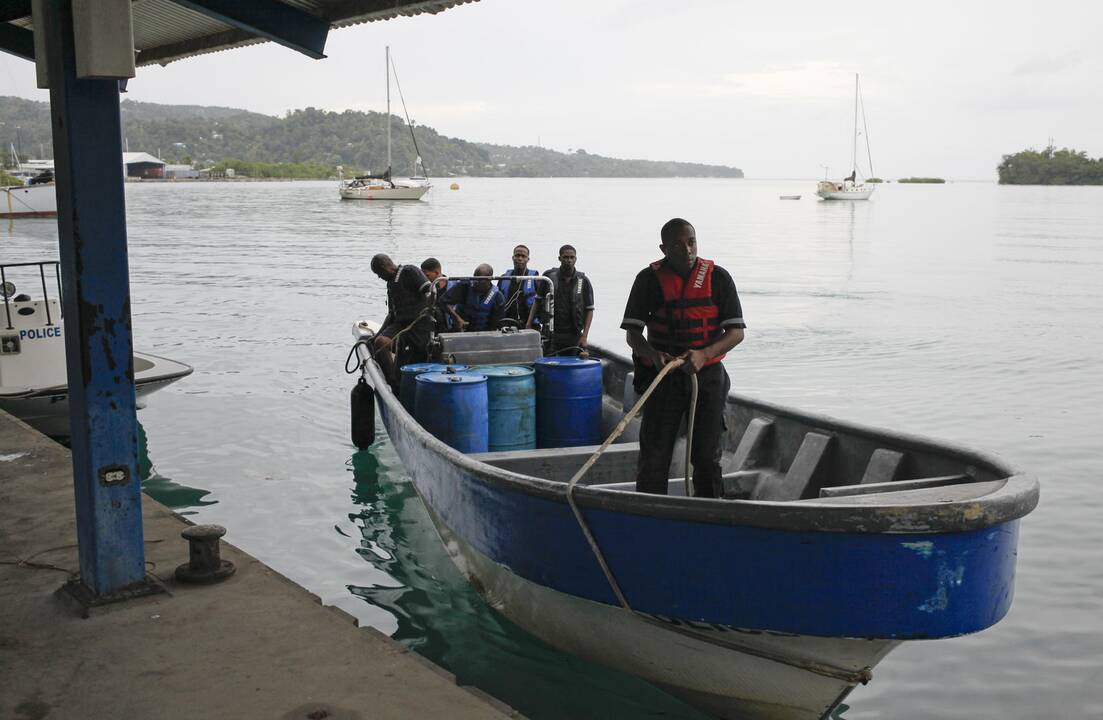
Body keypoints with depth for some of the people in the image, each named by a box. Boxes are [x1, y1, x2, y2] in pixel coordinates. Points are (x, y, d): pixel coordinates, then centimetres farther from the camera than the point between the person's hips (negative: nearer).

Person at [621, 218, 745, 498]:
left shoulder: (718, 277, -2)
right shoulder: (649, 279, -2)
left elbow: (736, 332, -5)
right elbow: (632, 333, -3)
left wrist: (703, 354, -23)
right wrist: (653, 355, -25)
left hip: (708, 375, 1)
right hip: (663, 377, -1)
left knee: (707, 456, 8)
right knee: (654, 454, -4)